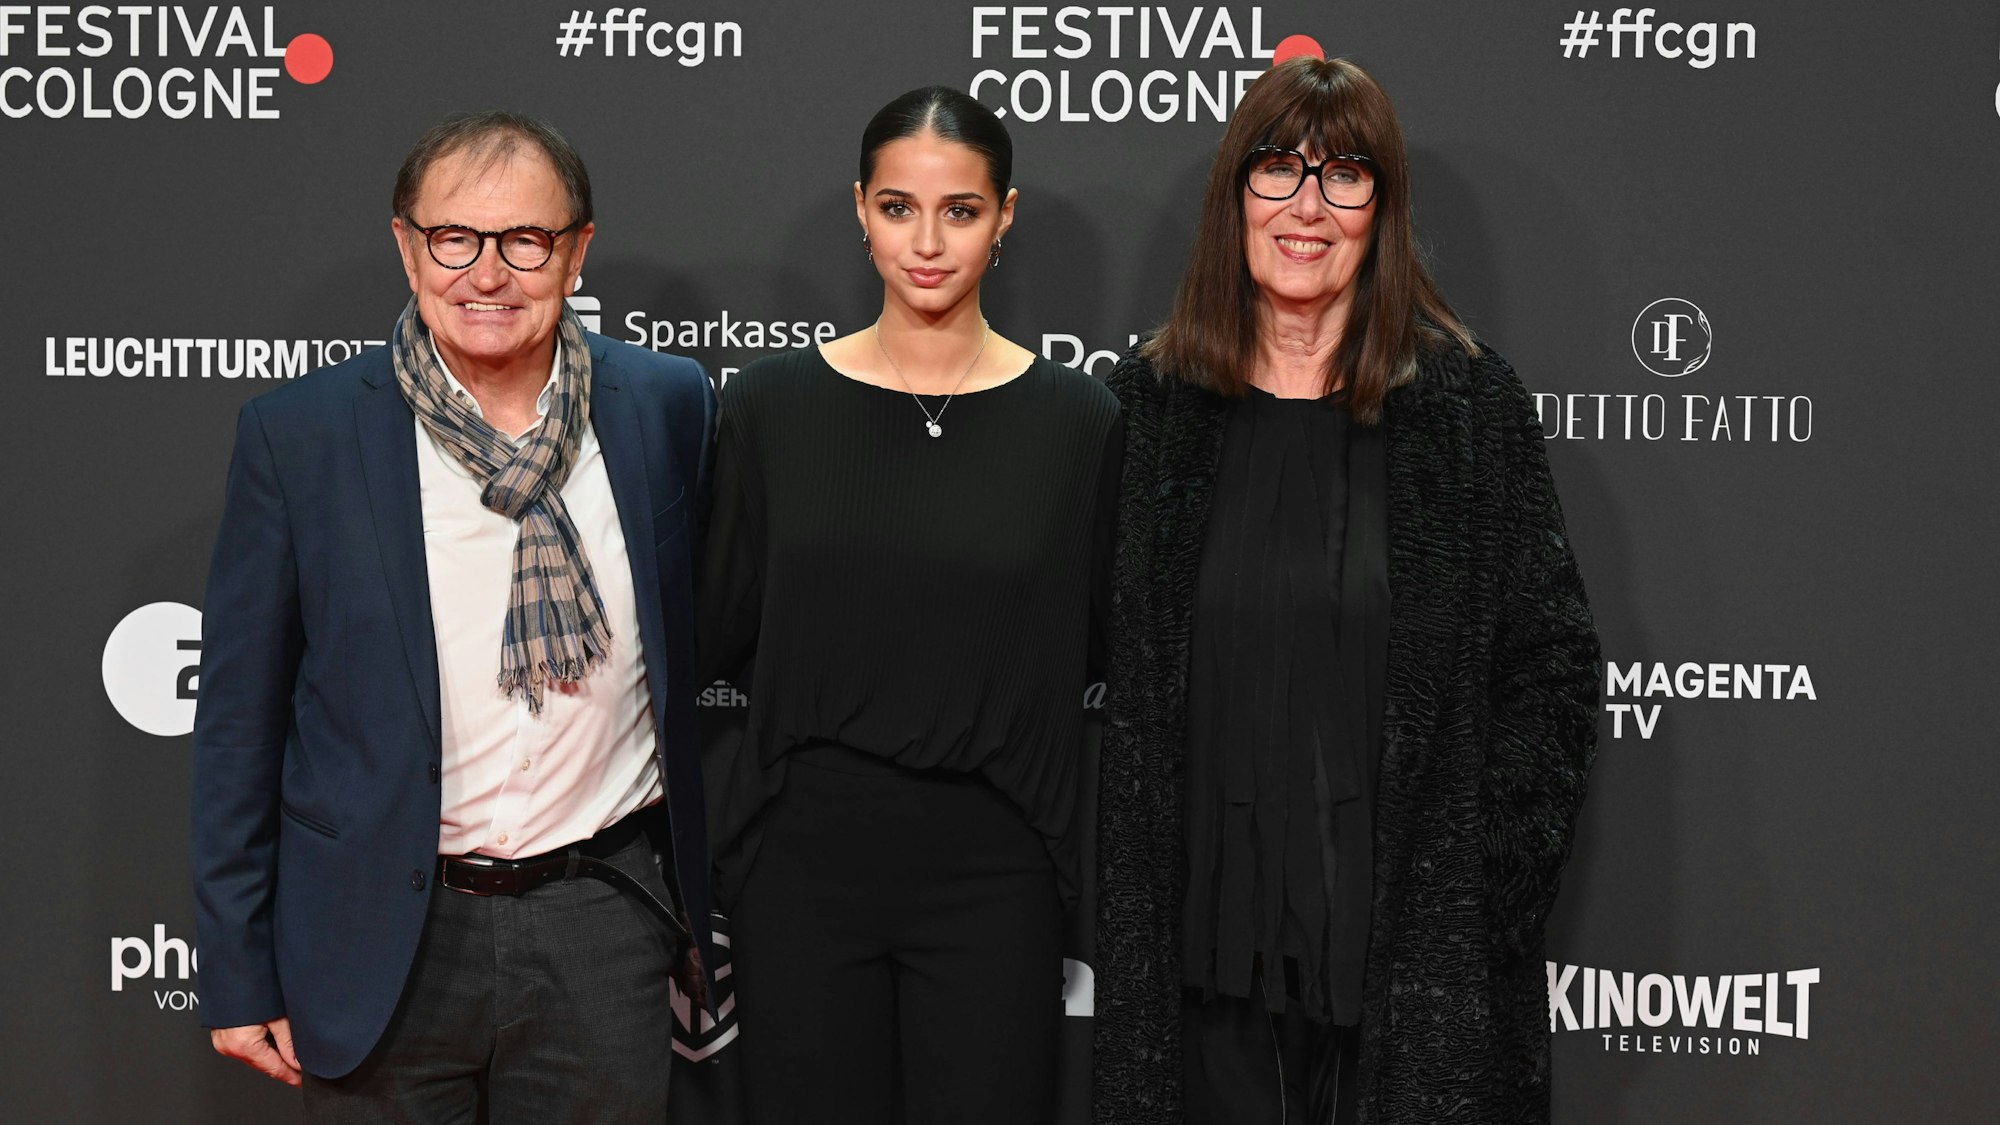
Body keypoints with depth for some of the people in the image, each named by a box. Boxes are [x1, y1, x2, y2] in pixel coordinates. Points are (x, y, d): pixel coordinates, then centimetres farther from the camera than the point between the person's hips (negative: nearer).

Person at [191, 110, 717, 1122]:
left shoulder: (668, 405, 0)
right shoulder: (298, 432, -5)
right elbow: (239, 721, -1)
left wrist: (704, 902, 12)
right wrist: (239, 975, -1)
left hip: (603, 923, 1)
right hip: (384, 938, -1)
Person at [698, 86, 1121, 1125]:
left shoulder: (1075, 418, 0)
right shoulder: (774, 401, 1)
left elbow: (1084, 659, 8)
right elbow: (723, 639, 7)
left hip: (990, 871, 0)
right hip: (806, 855, 1)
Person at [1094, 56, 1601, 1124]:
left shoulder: (1465, 402, 0)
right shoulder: (1147, 402, 5)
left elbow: (1554, 671, 0)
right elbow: (1108, 682, 9)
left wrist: (1481, 894, -7)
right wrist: (1116, 905, 2)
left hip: (1412, 947, -1)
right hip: (1207, 941, 2)